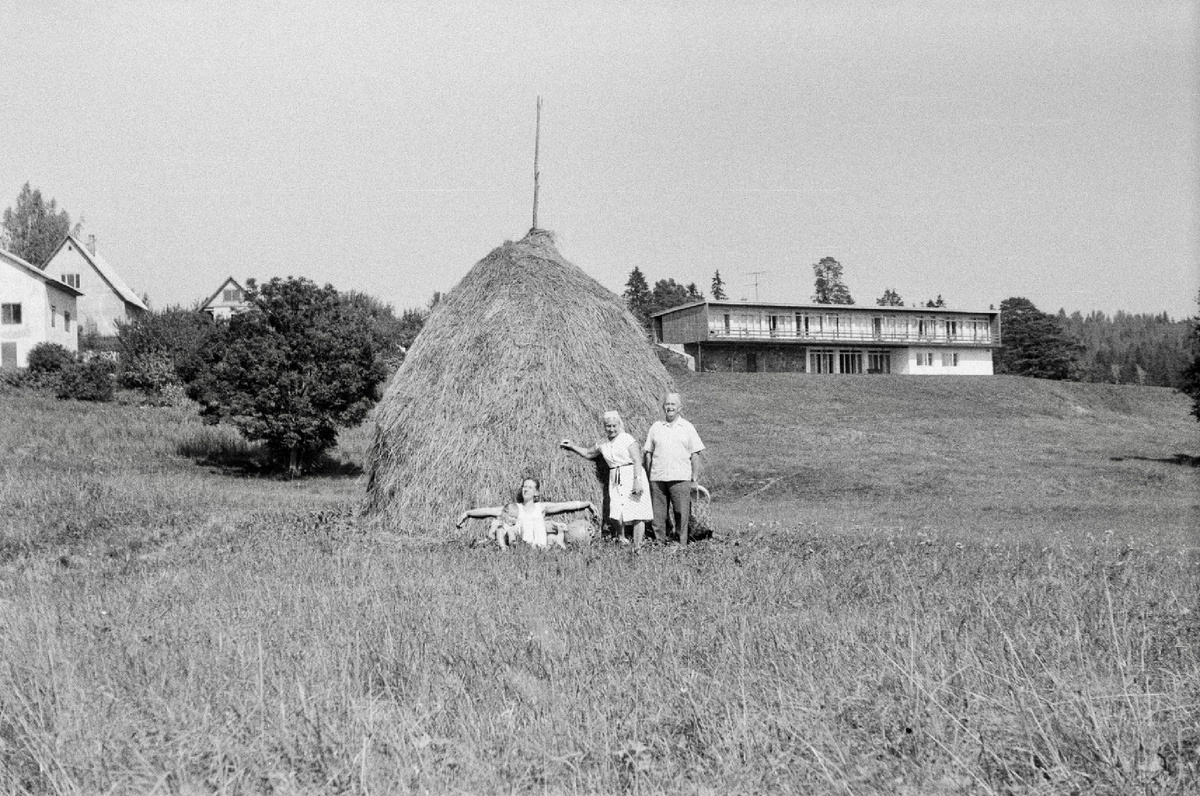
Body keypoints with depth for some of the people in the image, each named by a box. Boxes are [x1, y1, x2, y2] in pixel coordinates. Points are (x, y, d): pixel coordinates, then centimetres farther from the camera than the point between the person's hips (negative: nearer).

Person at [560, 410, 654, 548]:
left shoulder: (627, 439, -3)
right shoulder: (603, 446, 14)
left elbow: (637, 460, -10)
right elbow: (588, 453, 32)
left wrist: (637, 480, -20)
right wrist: (572, 446, 23)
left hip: (631, 477, -5)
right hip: (615, 480, 5)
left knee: (637, 515, -7)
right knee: (616, 515, -8)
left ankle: (637, 547, -4)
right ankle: (622, 540, 14)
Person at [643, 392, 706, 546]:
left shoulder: (688, 428, 7)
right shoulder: (655, 427, 11)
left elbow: (695, 456, 5)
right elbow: (648, 453, 13)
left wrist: (695, 480, -2)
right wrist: (647, 477, 6)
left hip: (680, 478, -2)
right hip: (657, 479, 2)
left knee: (682, 515, -5)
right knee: (658, 515, 2)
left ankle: (682, 544, -2)